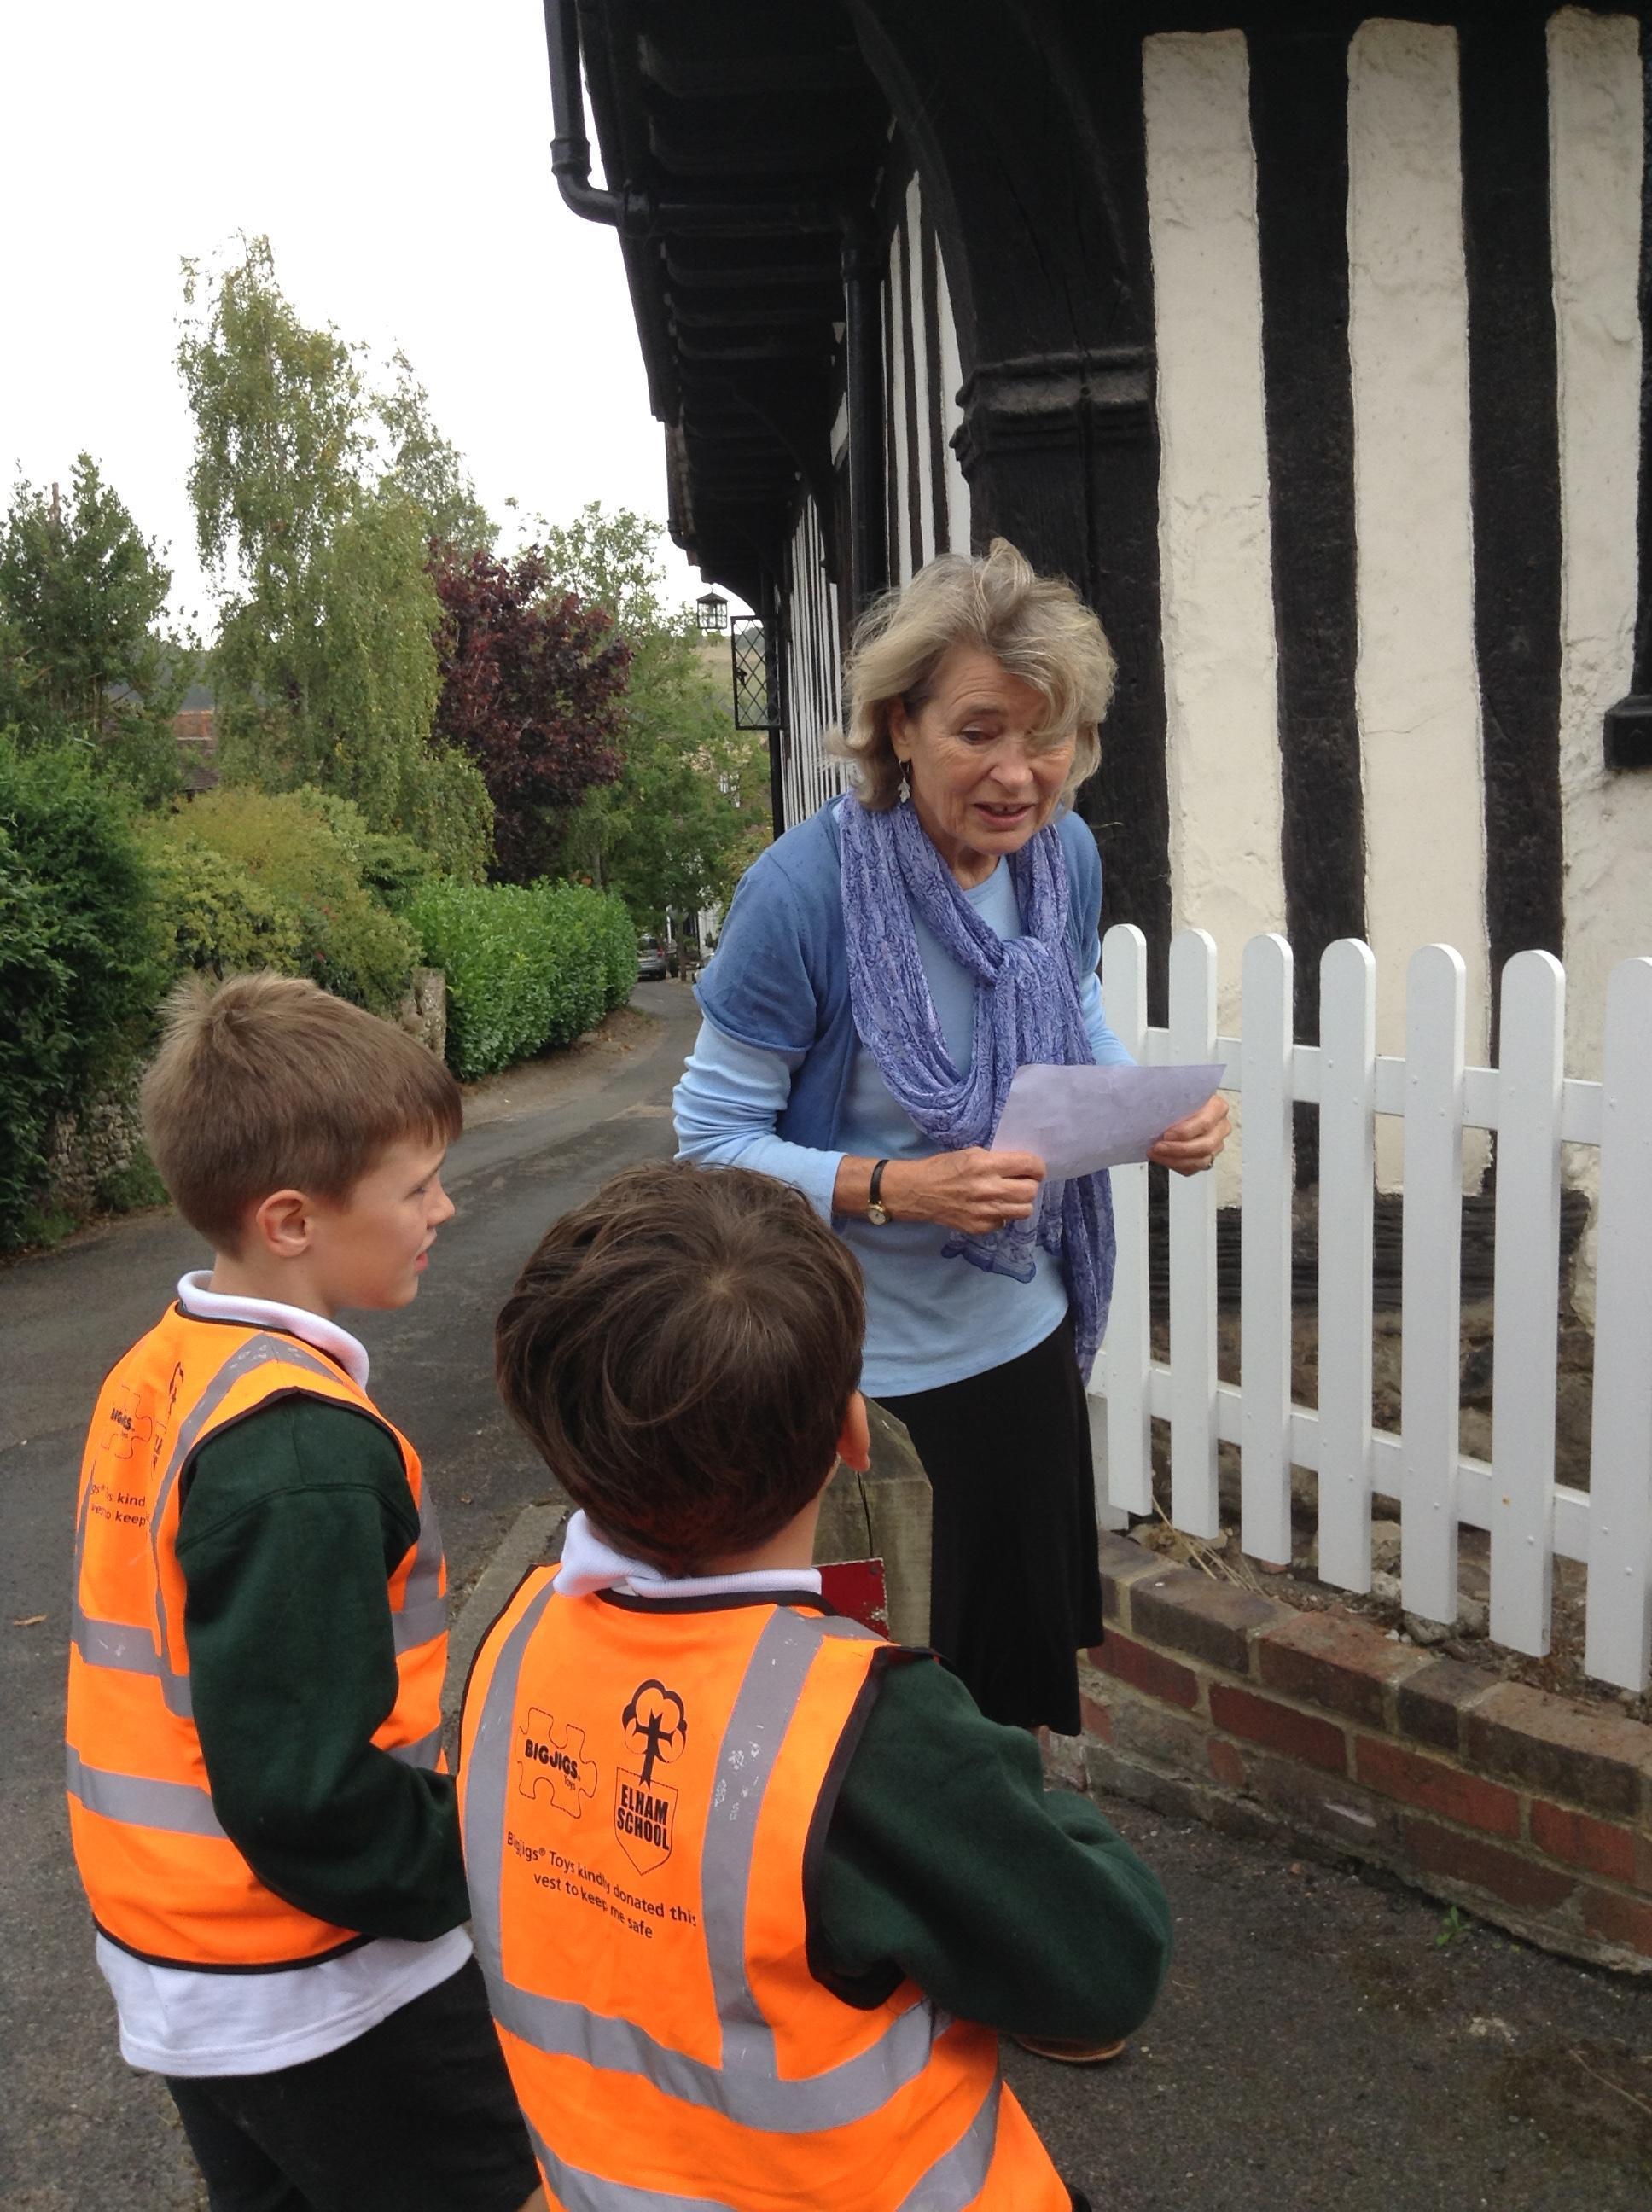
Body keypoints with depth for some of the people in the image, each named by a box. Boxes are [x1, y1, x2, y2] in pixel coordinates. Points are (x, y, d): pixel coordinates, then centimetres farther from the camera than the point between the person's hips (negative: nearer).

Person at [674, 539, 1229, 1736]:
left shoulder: (1065, 855, -6)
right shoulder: (804, 889, -24)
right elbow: (712, 1141, -19)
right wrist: (898, 1190, -32)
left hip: (1023, 1333, 6)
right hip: (859, 1371, -6)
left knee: (1028, 1648, 24)